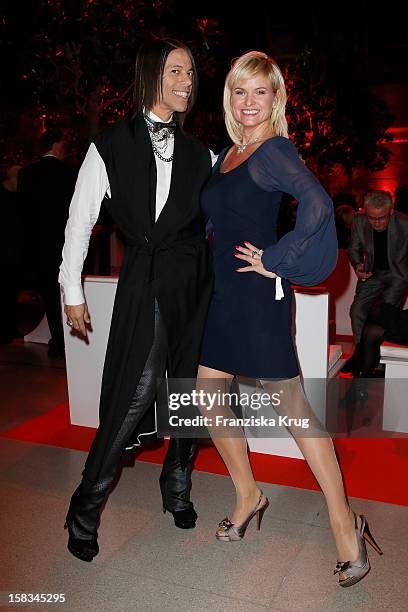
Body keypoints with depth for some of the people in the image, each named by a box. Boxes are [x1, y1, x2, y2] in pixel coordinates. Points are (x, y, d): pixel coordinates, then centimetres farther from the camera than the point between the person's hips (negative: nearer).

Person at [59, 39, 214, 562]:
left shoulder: (199, 153, 13)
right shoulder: (110, 147, 0)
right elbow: (79, 220, 2)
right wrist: (72, 291, 1)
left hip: (196, 282, 5)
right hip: (145, 282, -4)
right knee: (137, 393, -8)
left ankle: (177, 488, 32)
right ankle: (85, 509, 11)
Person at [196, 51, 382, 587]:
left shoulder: (275, 150, -10)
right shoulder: (227, 155, 14)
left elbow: (318, 204, -27)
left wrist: (276, 262, -21)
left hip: (259, 299, -8)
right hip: (224, 296, 8)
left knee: (292, 407, -2)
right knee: (209, 395, 12)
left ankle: (345, 523, 14)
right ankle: (248, 496, 31)